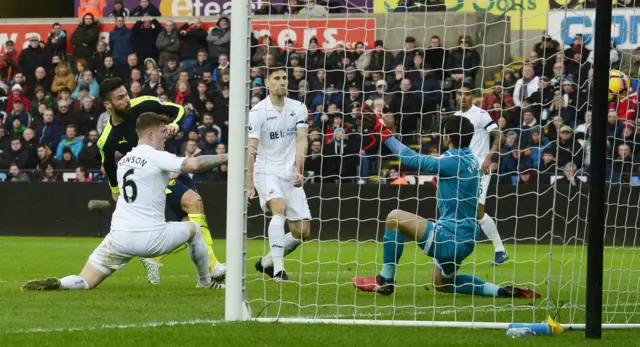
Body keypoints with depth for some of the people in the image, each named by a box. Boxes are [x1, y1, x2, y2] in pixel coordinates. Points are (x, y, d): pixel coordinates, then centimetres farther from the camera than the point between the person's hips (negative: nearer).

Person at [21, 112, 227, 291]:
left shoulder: (124, 160, 16)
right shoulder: (156, 157, -6)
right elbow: (193, 165, -20)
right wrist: (225, 157, -11)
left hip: (120, 238, 5)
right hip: (151, 238, -5)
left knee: (85, 282, 4)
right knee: (194, 229, 25)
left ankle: (55, 284, -27)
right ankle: (205, 282, 36)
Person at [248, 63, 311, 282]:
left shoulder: (298, 108, 6)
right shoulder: (258, 112, -7)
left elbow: (301, 140, -2)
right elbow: (251, 149, -12)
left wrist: (298, 170, -17)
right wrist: (249, 184, -19)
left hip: (290, 174, 5)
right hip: (266, 171, -5)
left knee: (302, 231, 1)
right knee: (280, 208, -33)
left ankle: (267, 262, 24)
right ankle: (278, 270, -36)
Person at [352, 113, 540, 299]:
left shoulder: (454, 162, -19)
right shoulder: (469, 157, 9)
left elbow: (413, 160, -22)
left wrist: (383, 132, -20)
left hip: (450, 238, -10)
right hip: (464, 239, 10)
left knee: (395, 218, -6)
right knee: (442, 283, 29)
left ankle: (385, 281, -1)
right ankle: (502, 291, 16)